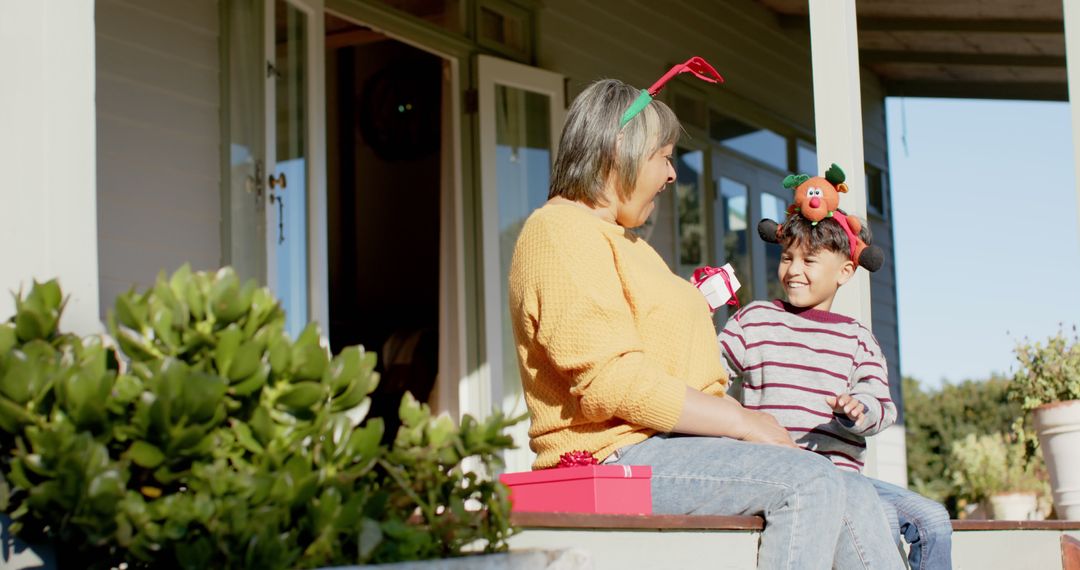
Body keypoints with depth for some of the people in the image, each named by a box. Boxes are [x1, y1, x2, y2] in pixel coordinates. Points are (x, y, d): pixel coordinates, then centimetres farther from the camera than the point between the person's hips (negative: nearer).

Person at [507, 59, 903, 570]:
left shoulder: (623, 241, 28)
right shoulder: (560, 231, -6)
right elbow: (611, 380, -19)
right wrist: (740, 422, -14)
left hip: (668, 444, 10)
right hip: (615, 458, -10)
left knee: (855, 501, -4)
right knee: (808, 481, -22)